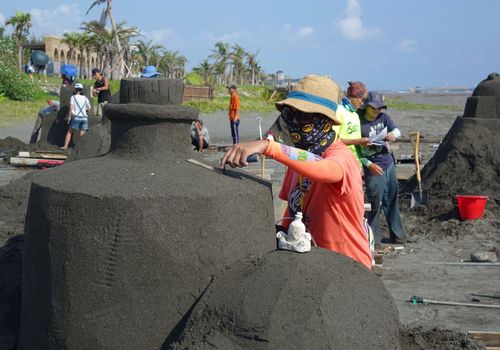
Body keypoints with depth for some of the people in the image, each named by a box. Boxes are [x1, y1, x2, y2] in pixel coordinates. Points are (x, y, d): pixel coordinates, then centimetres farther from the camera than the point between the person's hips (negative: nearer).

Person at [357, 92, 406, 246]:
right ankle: (374, 238, 10)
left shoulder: (383, 117, 4)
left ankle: (397, 234, 27)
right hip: (373, 169, -6)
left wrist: (393, 134, -24)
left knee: (392, 201, 15)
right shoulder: (359, 123, -13)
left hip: (389, 164, 6)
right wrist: (369, 164, -19)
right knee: (375, 204, -3)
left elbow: (397, 131, 1)